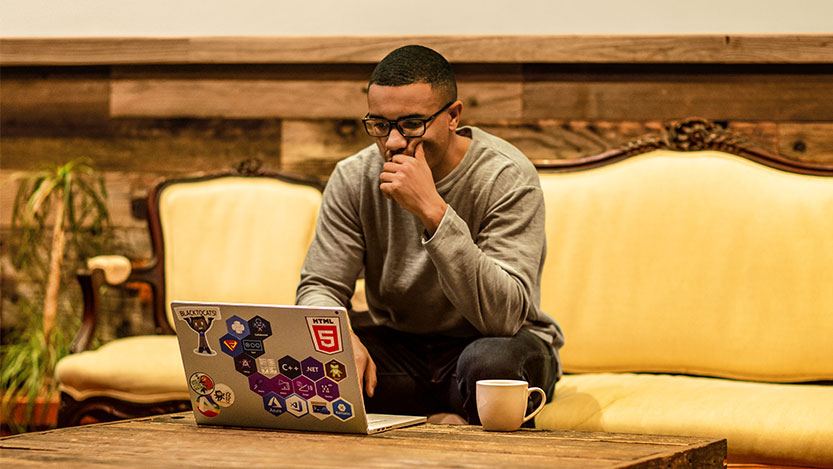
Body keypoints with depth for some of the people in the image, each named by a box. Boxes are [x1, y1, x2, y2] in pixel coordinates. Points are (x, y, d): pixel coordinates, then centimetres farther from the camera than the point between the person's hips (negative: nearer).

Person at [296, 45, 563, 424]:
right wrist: (341, 337, -31)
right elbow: (318, 288, -5)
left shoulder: (507, 178, -19)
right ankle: (449, 412, -9)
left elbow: (503, 317, -30)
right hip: (396, 347, 4)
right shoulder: (353, 178, -5)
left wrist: (432, 210, -37)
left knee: (491, 362, -39)